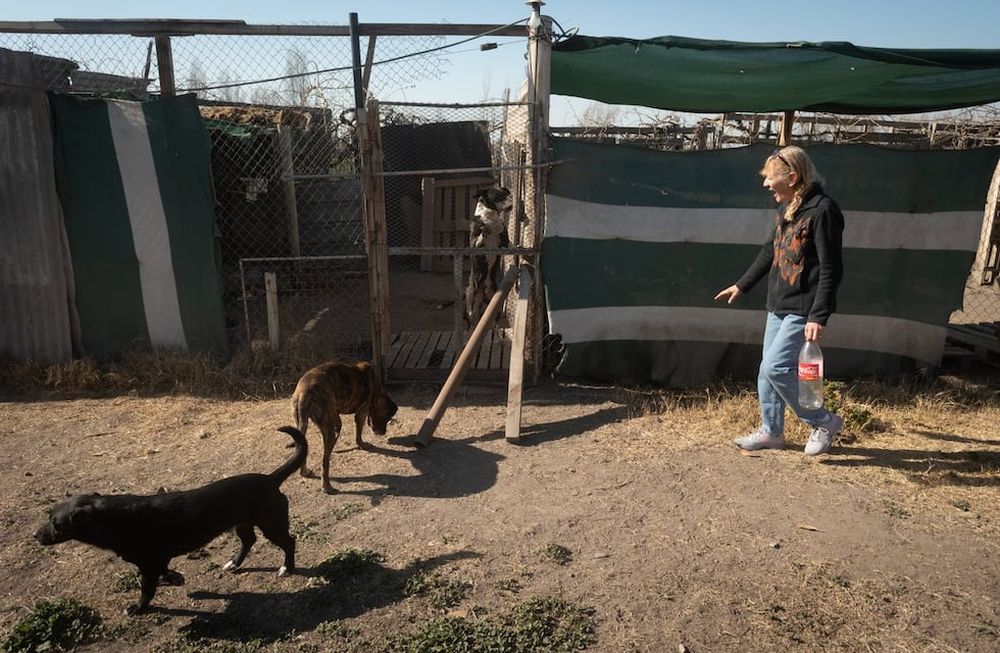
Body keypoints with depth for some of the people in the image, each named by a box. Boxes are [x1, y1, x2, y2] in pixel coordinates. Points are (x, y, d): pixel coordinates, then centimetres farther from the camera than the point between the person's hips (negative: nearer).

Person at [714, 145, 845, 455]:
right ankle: (771, 431, 27)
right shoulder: (786, 208, 10)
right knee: (767, 370, 12)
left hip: (802, 311, -9)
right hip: (778, 305, 9)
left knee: (776, 367, -12)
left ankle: (824, 422, 8)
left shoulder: (822, 210, -17)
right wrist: (742, 285, 28)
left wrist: (818, 316, -23)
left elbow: (831, 270, -19)